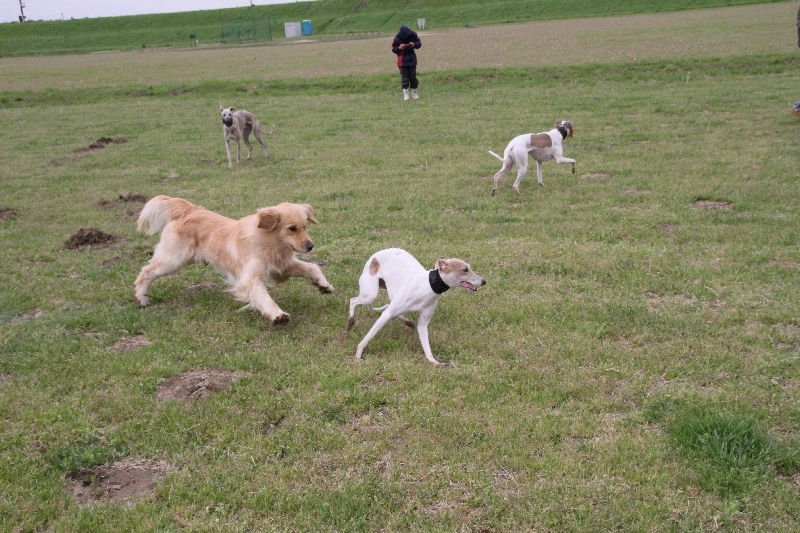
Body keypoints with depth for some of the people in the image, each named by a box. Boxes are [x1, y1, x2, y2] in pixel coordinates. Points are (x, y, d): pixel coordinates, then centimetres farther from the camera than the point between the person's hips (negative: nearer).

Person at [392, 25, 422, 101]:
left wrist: (414, 44, -20)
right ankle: (405, 94, 2)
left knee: (413, 77, 7)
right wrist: (399, 48, -25)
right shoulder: (397, 38, -15)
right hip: (402, 60, -2)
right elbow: (393, 49, -6)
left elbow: (419, 44, 1)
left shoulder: (413, 35, -10)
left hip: (412, 59, 2)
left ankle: (414, 93, 19)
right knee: (404, 78, -3)